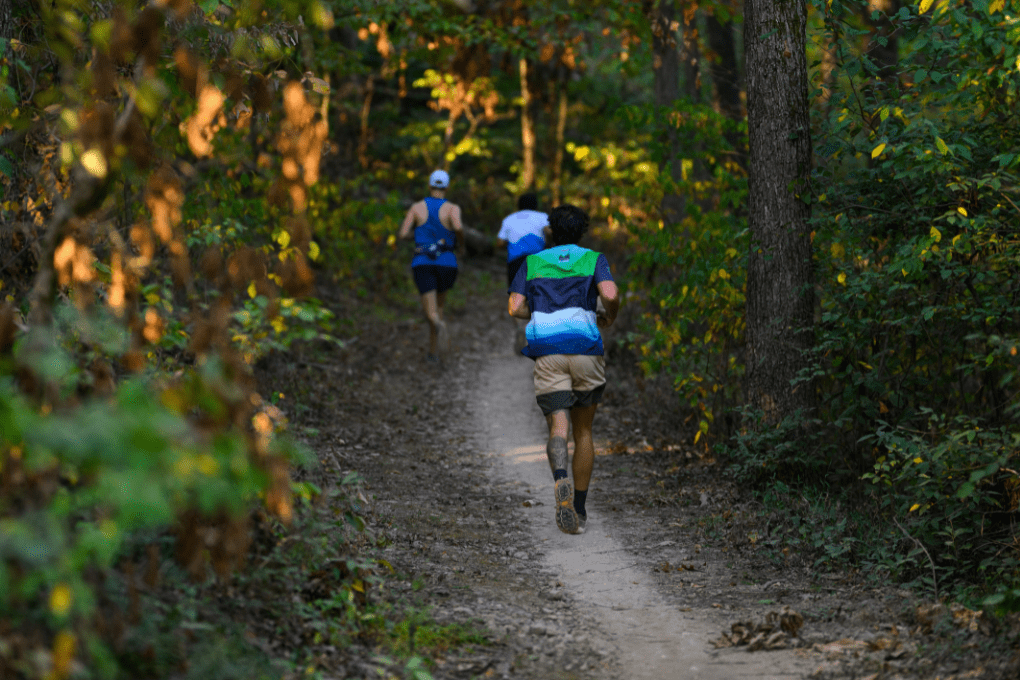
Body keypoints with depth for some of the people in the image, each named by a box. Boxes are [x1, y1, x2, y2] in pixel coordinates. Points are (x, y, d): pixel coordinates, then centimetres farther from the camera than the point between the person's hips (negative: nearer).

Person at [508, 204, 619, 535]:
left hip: (547, 352, 0)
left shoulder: (532, 263, 15)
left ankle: (561, 480, -41)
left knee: (558, 428, -8)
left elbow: (515, 307, 5)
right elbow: (610, 295, -9)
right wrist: (609, 317, 13)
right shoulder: (593, 260, 10)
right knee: (583, 430, 15)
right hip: (585, 349, 0)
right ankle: (579, 509, 18)